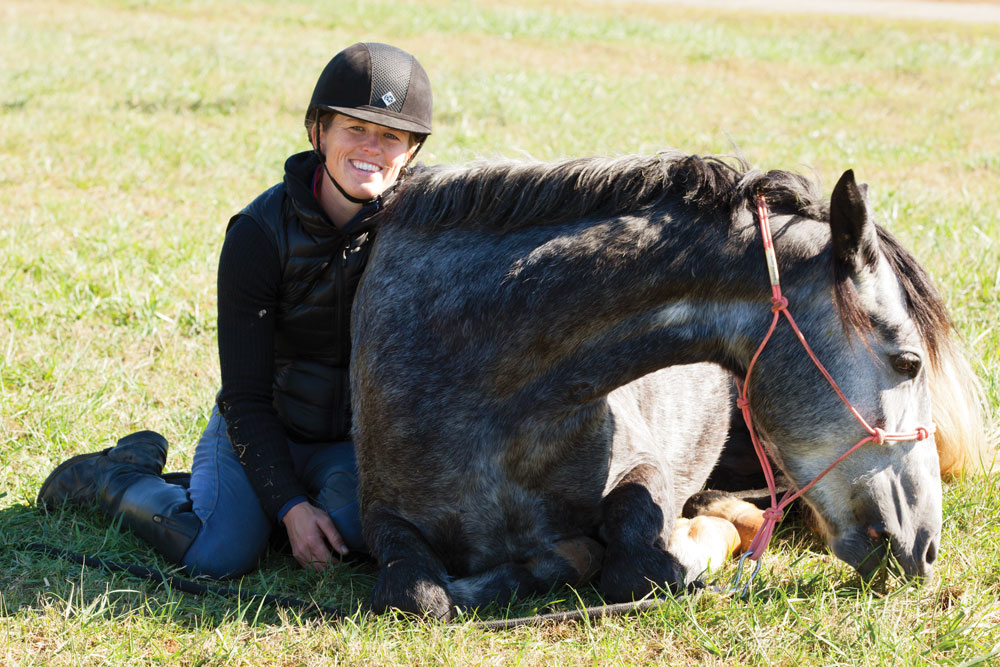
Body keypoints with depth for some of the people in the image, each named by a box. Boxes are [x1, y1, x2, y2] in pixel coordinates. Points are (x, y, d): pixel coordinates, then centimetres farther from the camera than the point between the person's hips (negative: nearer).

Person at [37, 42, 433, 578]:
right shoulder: (260, 233, -18)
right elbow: (246, 396, -17)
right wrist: (289, 505, -25)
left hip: (356, 442, 3)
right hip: (261, 431, -2)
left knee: (362, 524, -28)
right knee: (218, 555, -25)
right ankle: (107, 478, 6)